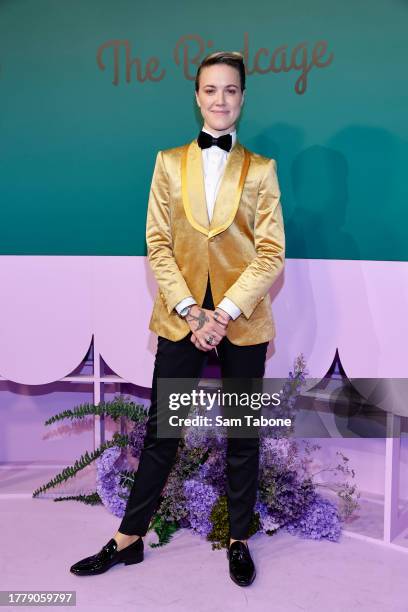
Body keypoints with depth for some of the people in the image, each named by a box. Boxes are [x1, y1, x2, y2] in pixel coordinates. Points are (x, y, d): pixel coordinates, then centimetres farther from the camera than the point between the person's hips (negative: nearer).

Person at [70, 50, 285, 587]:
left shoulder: (261, 169, 4)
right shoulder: (170, 162, 7)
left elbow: (271, 252, -3)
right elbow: (157, 243, 1)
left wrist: (225, 313, -14)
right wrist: (190, 310, -11)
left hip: (241, 318, 0)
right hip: (181, 316, 1)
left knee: (243, 433, 10)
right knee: (161, 429, 8)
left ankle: (239, 540, 29)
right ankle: (129, 538, 24)